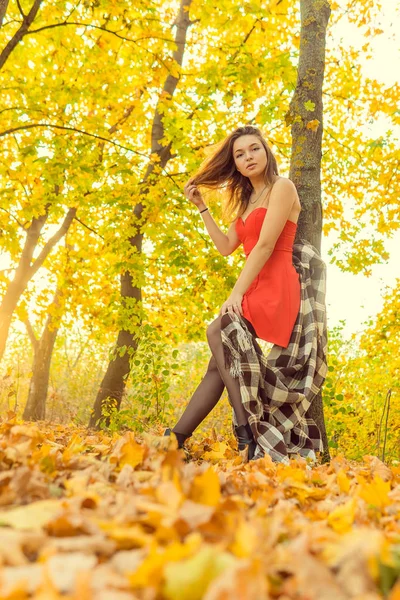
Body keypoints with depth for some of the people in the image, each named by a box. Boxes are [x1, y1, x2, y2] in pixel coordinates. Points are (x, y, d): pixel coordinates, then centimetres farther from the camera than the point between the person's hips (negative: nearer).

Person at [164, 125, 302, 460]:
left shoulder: (282, 187, -2)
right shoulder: (246, 200, 25)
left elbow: (265, 245, -13)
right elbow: (226, 247, 20)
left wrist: (236, 293, -18)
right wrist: (201, 207, 20)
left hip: (275, 287, -8)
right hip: (254, 290, 8)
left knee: (217, 332, -29)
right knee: (218, 365, -1)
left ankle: (248, 434, -31)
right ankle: (176, 438, -2)